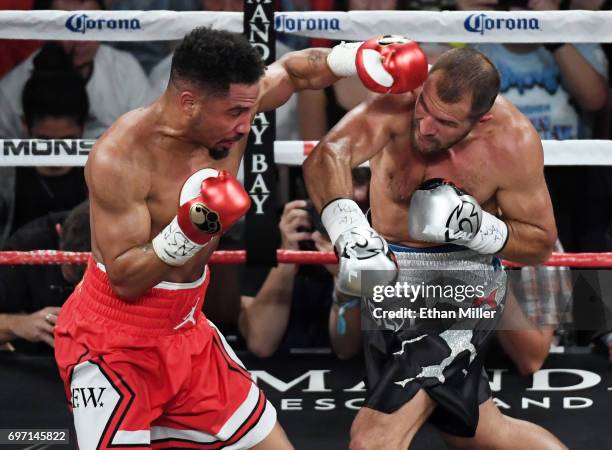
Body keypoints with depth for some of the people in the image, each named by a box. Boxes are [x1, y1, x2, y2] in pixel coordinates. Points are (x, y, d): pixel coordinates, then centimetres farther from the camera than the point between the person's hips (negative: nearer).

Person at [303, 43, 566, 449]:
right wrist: (349, 231, -56)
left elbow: (541, 242, -6)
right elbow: (328, 156, -38)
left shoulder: (513, 142, -19)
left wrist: (476, 227, -25)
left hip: (460, 288, -4)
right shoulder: (401, 100, -20)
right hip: (392, 278, 4)